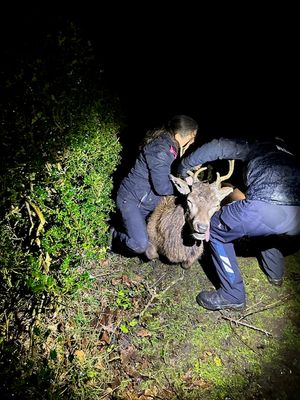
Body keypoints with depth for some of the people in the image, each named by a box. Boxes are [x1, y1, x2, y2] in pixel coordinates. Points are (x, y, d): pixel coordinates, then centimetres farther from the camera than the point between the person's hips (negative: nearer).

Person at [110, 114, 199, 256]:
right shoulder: (160, 151, -26)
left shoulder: (170, 146, 2)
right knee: (140, 245, -20)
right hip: (131, 199, -9)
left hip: (148, 201, 9)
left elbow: (171, 175, 8)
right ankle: (113, 235, 7)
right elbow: (162, 188, -23)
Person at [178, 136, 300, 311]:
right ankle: (276, 273, 48)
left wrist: (184, 166, 25)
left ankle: (233, 296, 18)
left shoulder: (257, 145, 25)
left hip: (267, 208, -7)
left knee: (217, 228, 17)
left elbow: (218, 146, 13)